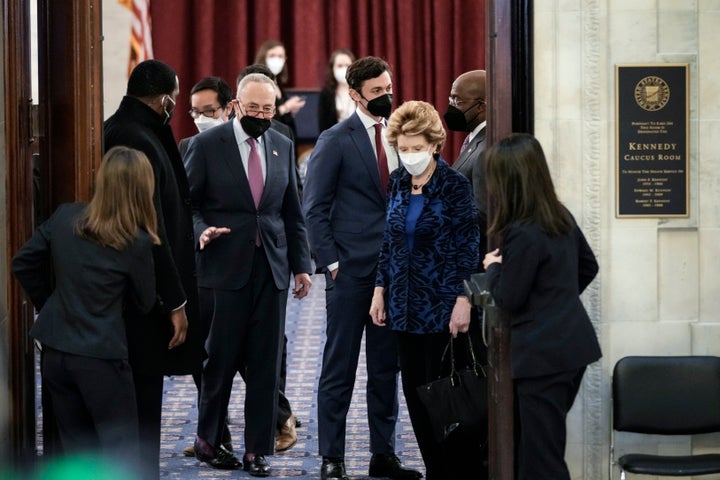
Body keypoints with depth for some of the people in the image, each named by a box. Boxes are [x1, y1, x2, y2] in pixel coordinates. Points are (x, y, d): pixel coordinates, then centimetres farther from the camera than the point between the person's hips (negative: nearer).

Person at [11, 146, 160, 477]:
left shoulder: (64, 217, 0)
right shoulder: (137, 242, -13)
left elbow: (23, 263, 9)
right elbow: (144, 303, 0)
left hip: (55, 351, 6)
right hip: (101, 356, -6)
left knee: (77, 450, 16)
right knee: (121, 452, 4)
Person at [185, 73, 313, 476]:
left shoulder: (282, 147, 11)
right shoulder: (207, 145, -1)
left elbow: (293, 212, 14)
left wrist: (301, 265, 9)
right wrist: (201, 232, -18)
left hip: (273, 267, 3)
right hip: (226, 266, -3)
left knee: (267, 363, 2)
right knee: (222, 359, 1)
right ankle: (208, 440, 19)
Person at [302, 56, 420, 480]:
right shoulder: (336, 141, -5)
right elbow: (315, 207, -6)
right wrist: (332, 261, -11)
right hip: (352, 270, -5)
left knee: (387, 365, 10)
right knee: (340, 366, 0)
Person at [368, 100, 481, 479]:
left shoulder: (454, 186, -10)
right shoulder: (398, 182, 7)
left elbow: (468, 246, -11)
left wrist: (463, 300, -16)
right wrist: (380, 290, 9)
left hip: (442, 306, -6)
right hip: (405, 306, 6)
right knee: (415, 394, 8)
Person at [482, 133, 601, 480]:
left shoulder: (522, 234, -20)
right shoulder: (562, 217, 7)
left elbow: (508, 300, -13)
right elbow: (588, 267, 21)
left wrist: (494, 267, 3)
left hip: (543, 356, -9)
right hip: (572, 345, 9)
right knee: (542, 445, 19)